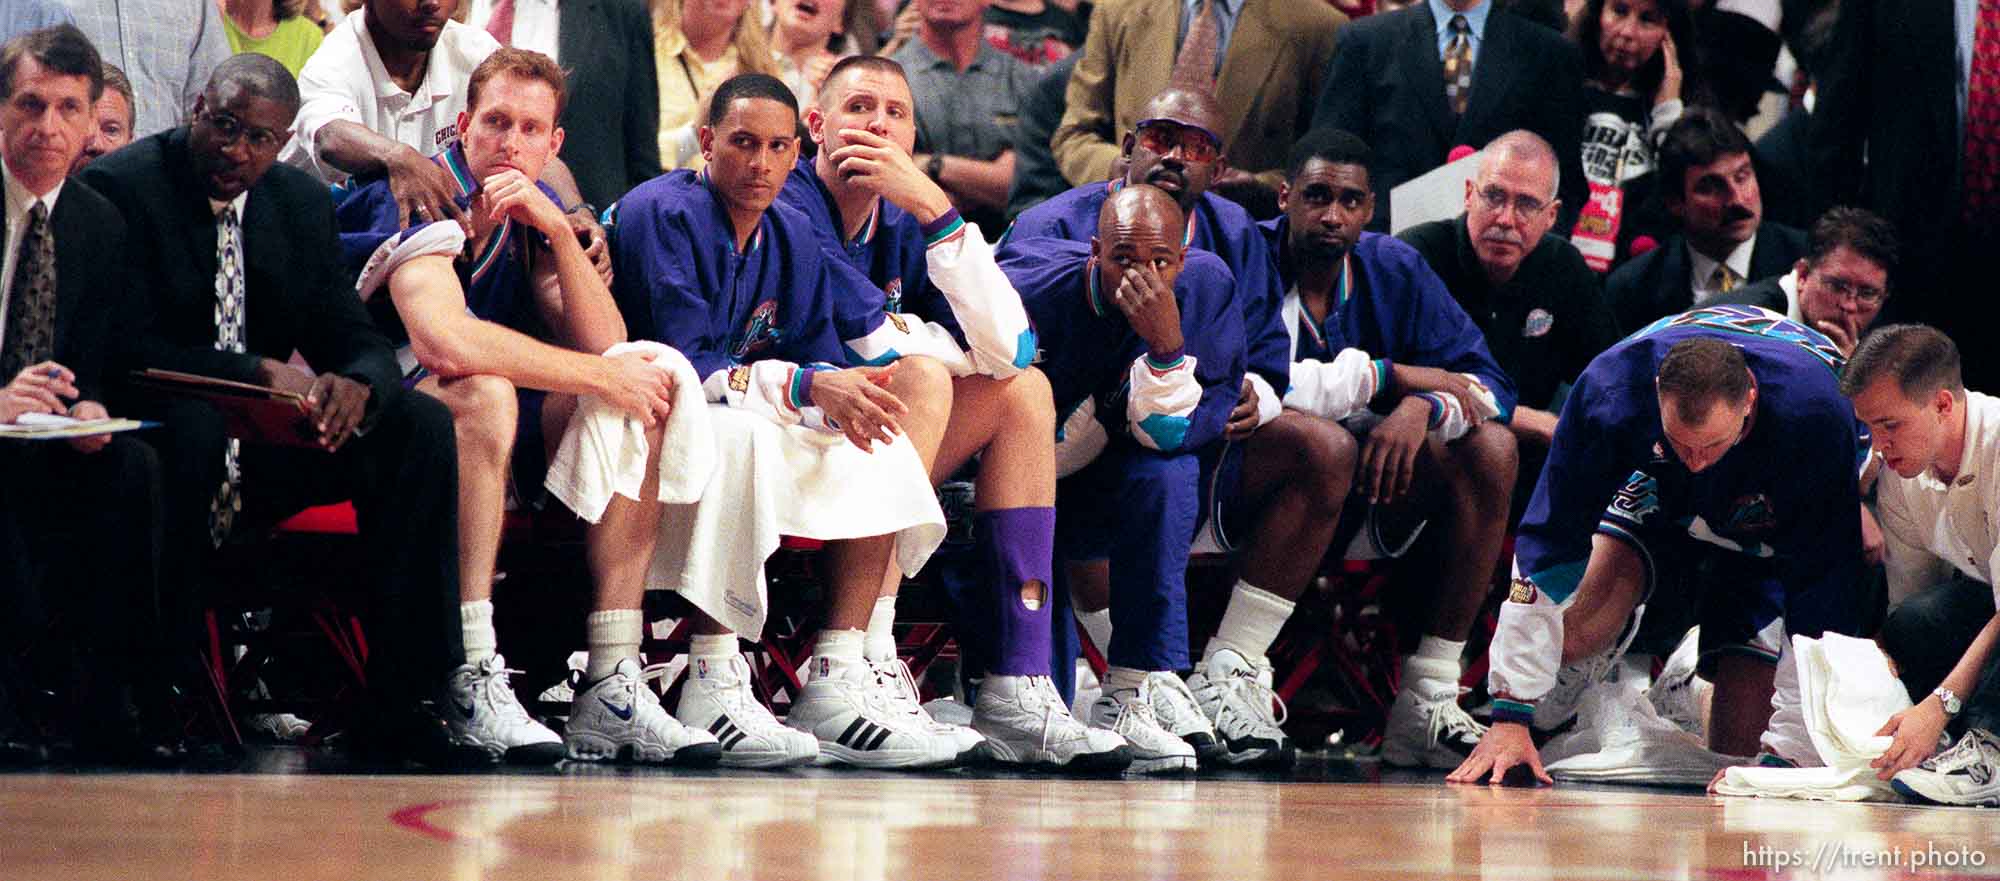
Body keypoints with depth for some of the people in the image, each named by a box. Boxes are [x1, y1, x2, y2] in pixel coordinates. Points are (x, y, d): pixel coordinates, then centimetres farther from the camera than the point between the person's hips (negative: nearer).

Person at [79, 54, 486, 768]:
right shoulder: (119, 187, -10)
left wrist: (354, 385, -21)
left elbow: (357, 342, 5)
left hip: (261, 446, 6)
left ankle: (402, 700, -16)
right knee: (194, 424, -39)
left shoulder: (303, 203, 9)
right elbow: (126, 346, -18)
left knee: (422, 425, -13)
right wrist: (259, 373, -28)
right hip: (147, 433, -6)